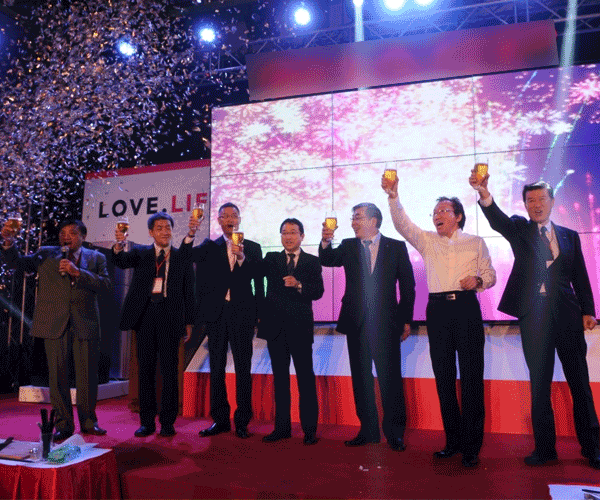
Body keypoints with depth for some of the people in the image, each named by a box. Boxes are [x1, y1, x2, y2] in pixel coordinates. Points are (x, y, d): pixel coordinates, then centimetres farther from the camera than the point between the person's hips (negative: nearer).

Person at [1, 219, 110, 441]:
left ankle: (88, 422, 19)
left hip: (85, 324, 0)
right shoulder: (46, 254, 13)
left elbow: (104, 284, -4)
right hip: (55, 323, 1)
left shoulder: (96, 258, 9)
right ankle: (63, 425, 16)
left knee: (87, 374, 4)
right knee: (57, 374, 4)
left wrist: (77, 272, -15)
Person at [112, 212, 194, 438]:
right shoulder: (140, 252, 10)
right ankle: (147, 421, 17)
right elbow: (121, 261, -10)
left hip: (170, 316, -1)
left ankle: (167, 422, 12)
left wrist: (189, 322, 4)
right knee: (146, 368, 6)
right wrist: (119, 245, -31)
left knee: (169, 370, 1)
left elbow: (189, 292, 8)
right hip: (144, 315, 1)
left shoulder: (182, 257, 7)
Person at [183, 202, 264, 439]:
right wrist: (191, 233, -26)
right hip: (216, 314, 2)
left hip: (242, 314, -1)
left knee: (243, 369, 2)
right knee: (216, 369, 7)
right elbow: (188, 254, -8)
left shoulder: (252, 248, 8)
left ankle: (242, 421, 12)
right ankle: (220, 420, 19)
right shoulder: (210, 246, 10)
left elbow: (258, 281, -2)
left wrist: (242, 257, -16)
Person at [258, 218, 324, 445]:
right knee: (280, 377, 10)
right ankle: (282, 427, 21)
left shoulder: (312, 261, 5)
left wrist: (299, 285, -22)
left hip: (300, 326, -2)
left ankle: (310, 429, 11)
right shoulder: (271, 259, 12)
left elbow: (318, 292, -6)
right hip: (276, 326, 3)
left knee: (305, 377, 1)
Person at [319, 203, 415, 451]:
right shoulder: (348, 246, 10)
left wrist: (406, 319, 0)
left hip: (386, 322, -3)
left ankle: (395, 432, 13)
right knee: (361, 378, 9)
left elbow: (407, 285, 4)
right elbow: (327, 260, -7)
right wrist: (325, 242, -26)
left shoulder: (396, 247, 4)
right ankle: (368, 430, 22)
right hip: (356, 322, 3)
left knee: (390, 378, -1)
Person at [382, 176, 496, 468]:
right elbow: (402, 223, -1)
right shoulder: (427, 241, 13)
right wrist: (393, 195, -15)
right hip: (438, 309, 2)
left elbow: (490, 276, 12)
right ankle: (453, 440, 19)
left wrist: (477, 280, -10)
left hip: (466, 307, -2)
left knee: (471, 376, -3)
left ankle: (471, 446, 7)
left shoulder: (475, 242, 12)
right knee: (443, 376, 6)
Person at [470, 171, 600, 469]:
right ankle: (545, 448, 17)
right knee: (539, 385, 6)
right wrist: (483, 193, -32)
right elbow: (497, 219, -14)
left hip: (567, 315, 2)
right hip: (533, 316, -1)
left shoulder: (569, 236, 13)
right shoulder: (519, 230, 7)